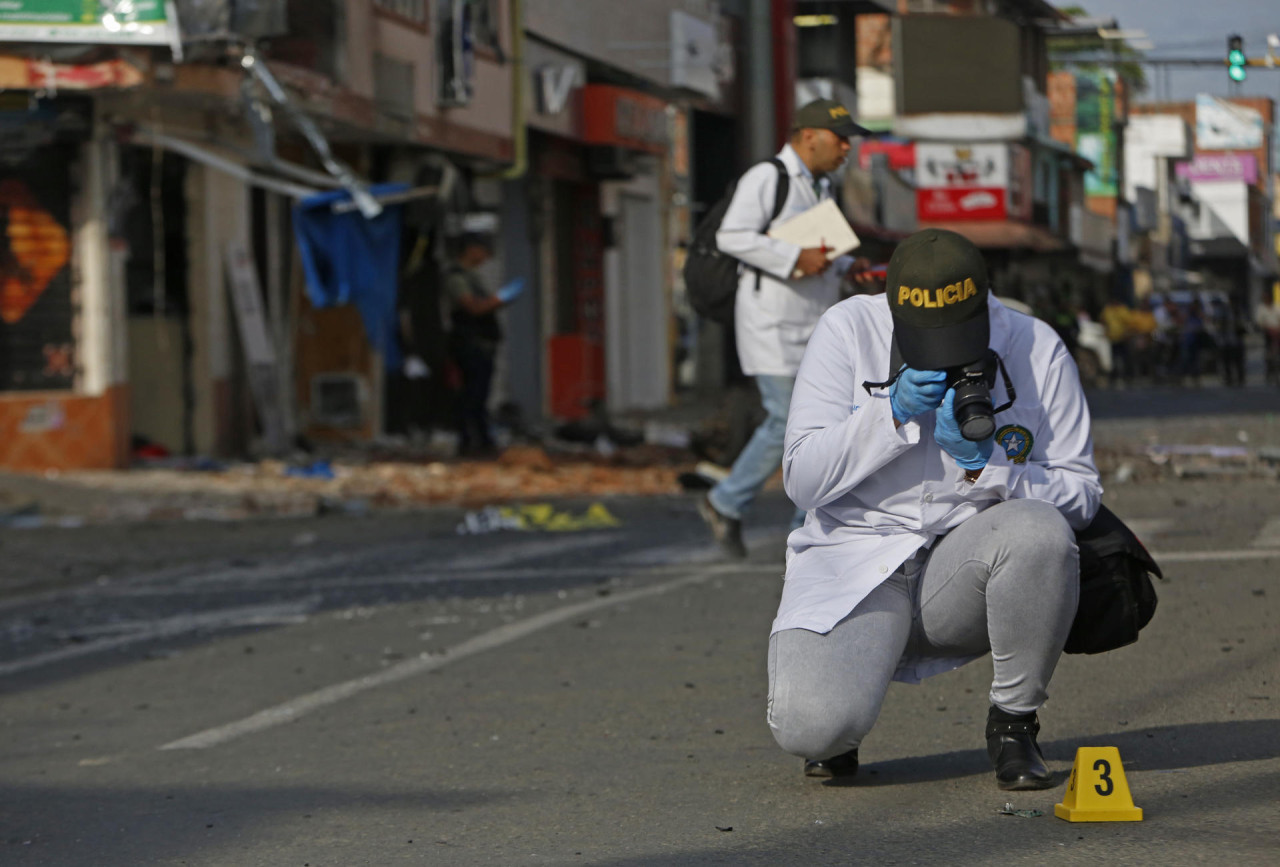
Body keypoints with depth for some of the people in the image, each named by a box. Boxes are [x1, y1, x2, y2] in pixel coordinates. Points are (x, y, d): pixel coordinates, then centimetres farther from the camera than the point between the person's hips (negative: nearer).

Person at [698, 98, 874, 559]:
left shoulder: (819, 187, 16)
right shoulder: (766, 179, -12)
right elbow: (732, 236, -22)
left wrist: (848, 267, 8)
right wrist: (796, 259, -26)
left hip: (814, 328, 9)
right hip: (772, 326, -8)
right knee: (786, 424, -11)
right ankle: (725, 504, 7)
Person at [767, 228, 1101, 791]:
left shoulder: (1037, 350, -5)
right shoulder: (848, 332, -6)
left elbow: (1080, 496, -2)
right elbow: (802, 480, -8)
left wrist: (984, 462, -18)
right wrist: (893, 413, -21)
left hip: (967, 569, 2)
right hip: (854, 565, -1)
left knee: (1038, 532, -34)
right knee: (809, 727, -30)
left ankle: (1014, 720, -8)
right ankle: (840, 713, 13)